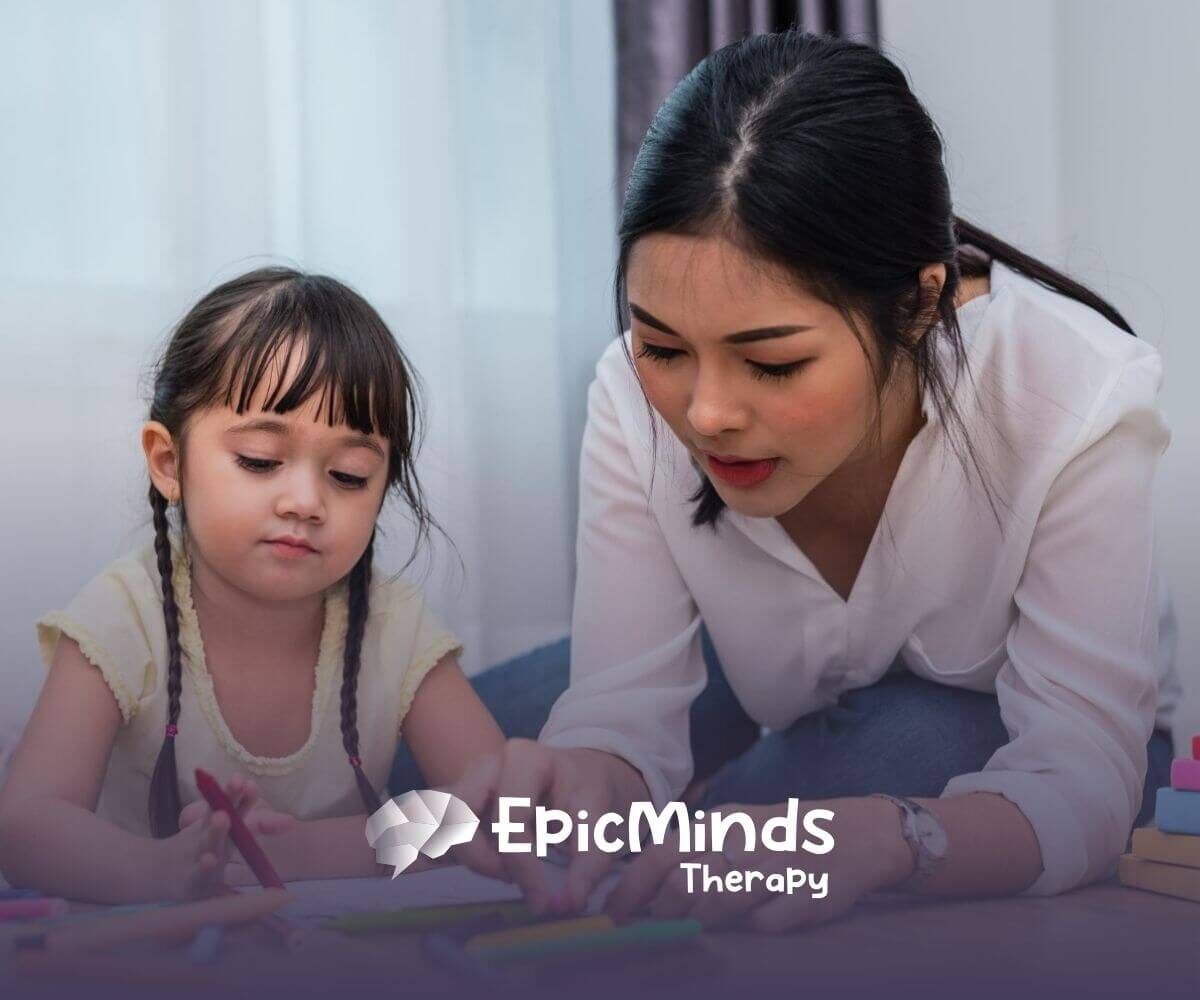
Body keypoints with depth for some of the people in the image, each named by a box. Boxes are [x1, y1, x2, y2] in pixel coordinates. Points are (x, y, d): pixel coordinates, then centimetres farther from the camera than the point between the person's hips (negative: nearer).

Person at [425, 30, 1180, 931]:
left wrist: (876, 839, -58)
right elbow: (623, 710, -24)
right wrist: (585, 785, -50)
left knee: (903, 739, -36)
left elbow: (1076, 789, -36)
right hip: (796, 719, 3)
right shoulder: (637, 399, -25)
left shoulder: (1078, 400, -34)